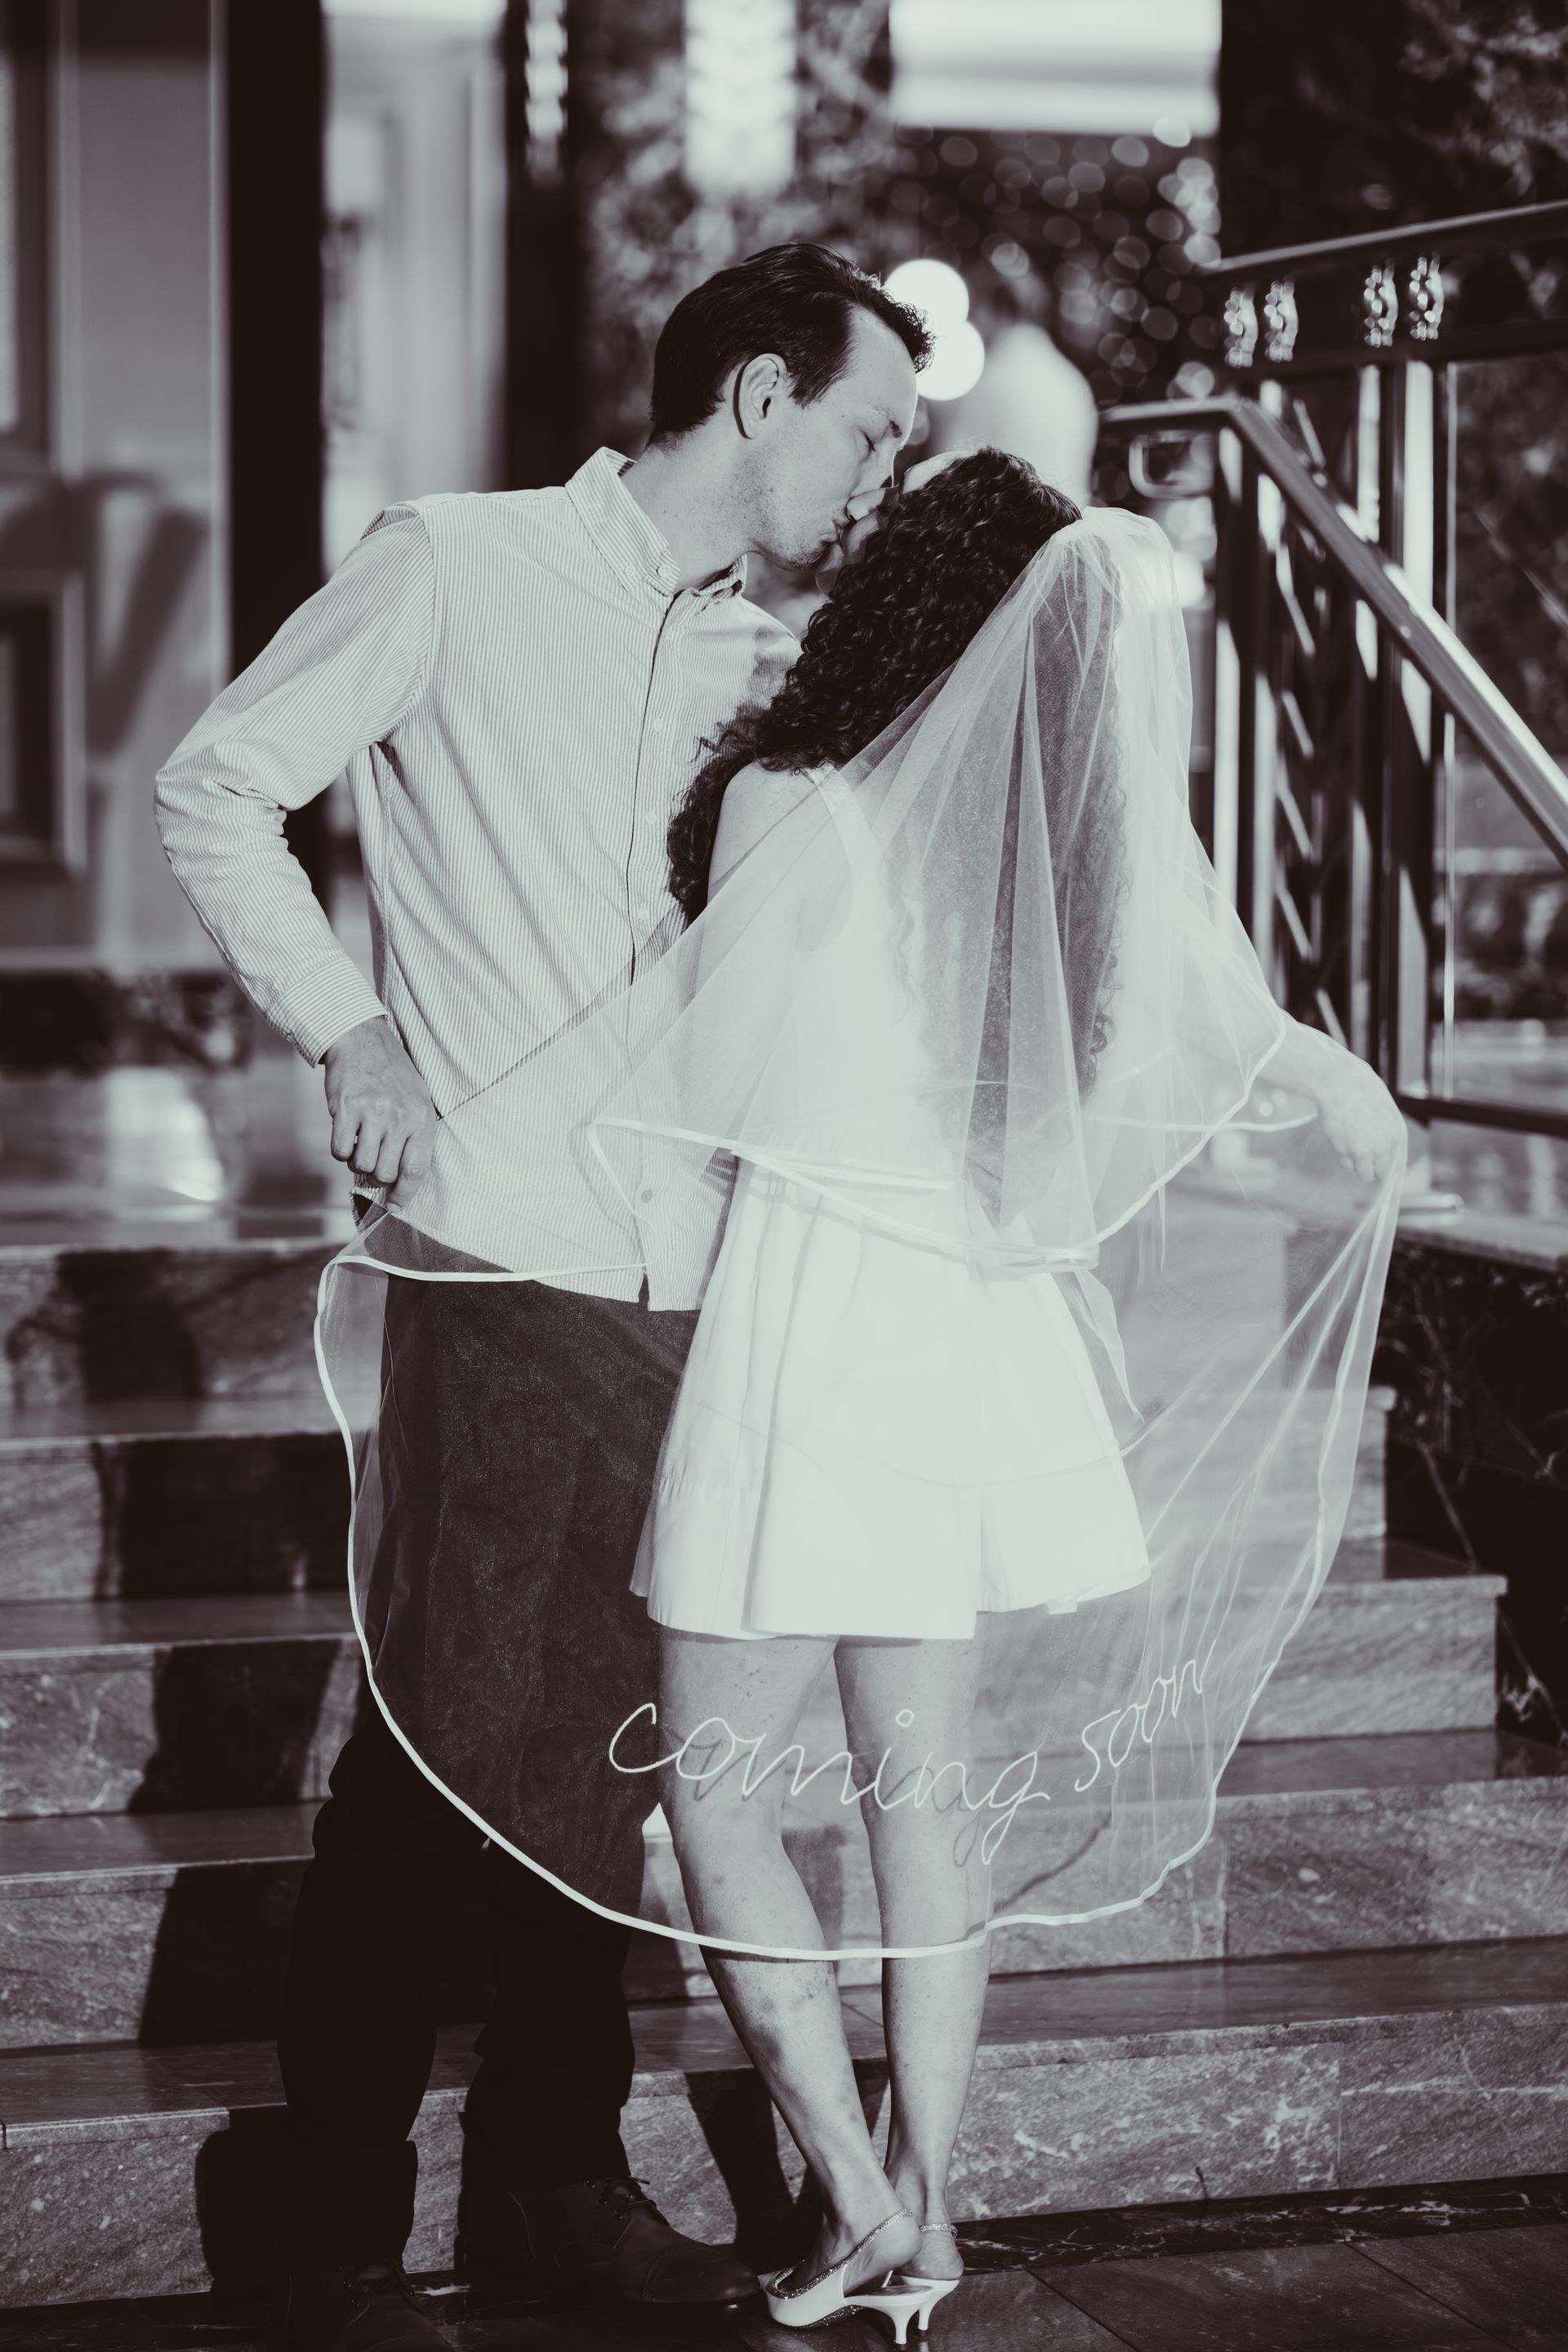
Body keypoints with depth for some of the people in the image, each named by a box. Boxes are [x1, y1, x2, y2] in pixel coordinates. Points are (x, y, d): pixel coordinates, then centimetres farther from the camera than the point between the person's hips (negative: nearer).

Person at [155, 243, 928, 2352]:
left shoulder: (751, 660, 16)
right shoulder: (454, 570, -2)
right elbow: (214, 793, -2)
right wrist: (354, 1034, -11)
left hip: (687, 1279, 6)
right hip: (511, 1262, -6)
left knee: (612, 1734, 11)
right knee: (438, 1740, -5)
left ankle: (550, 2175, 23)